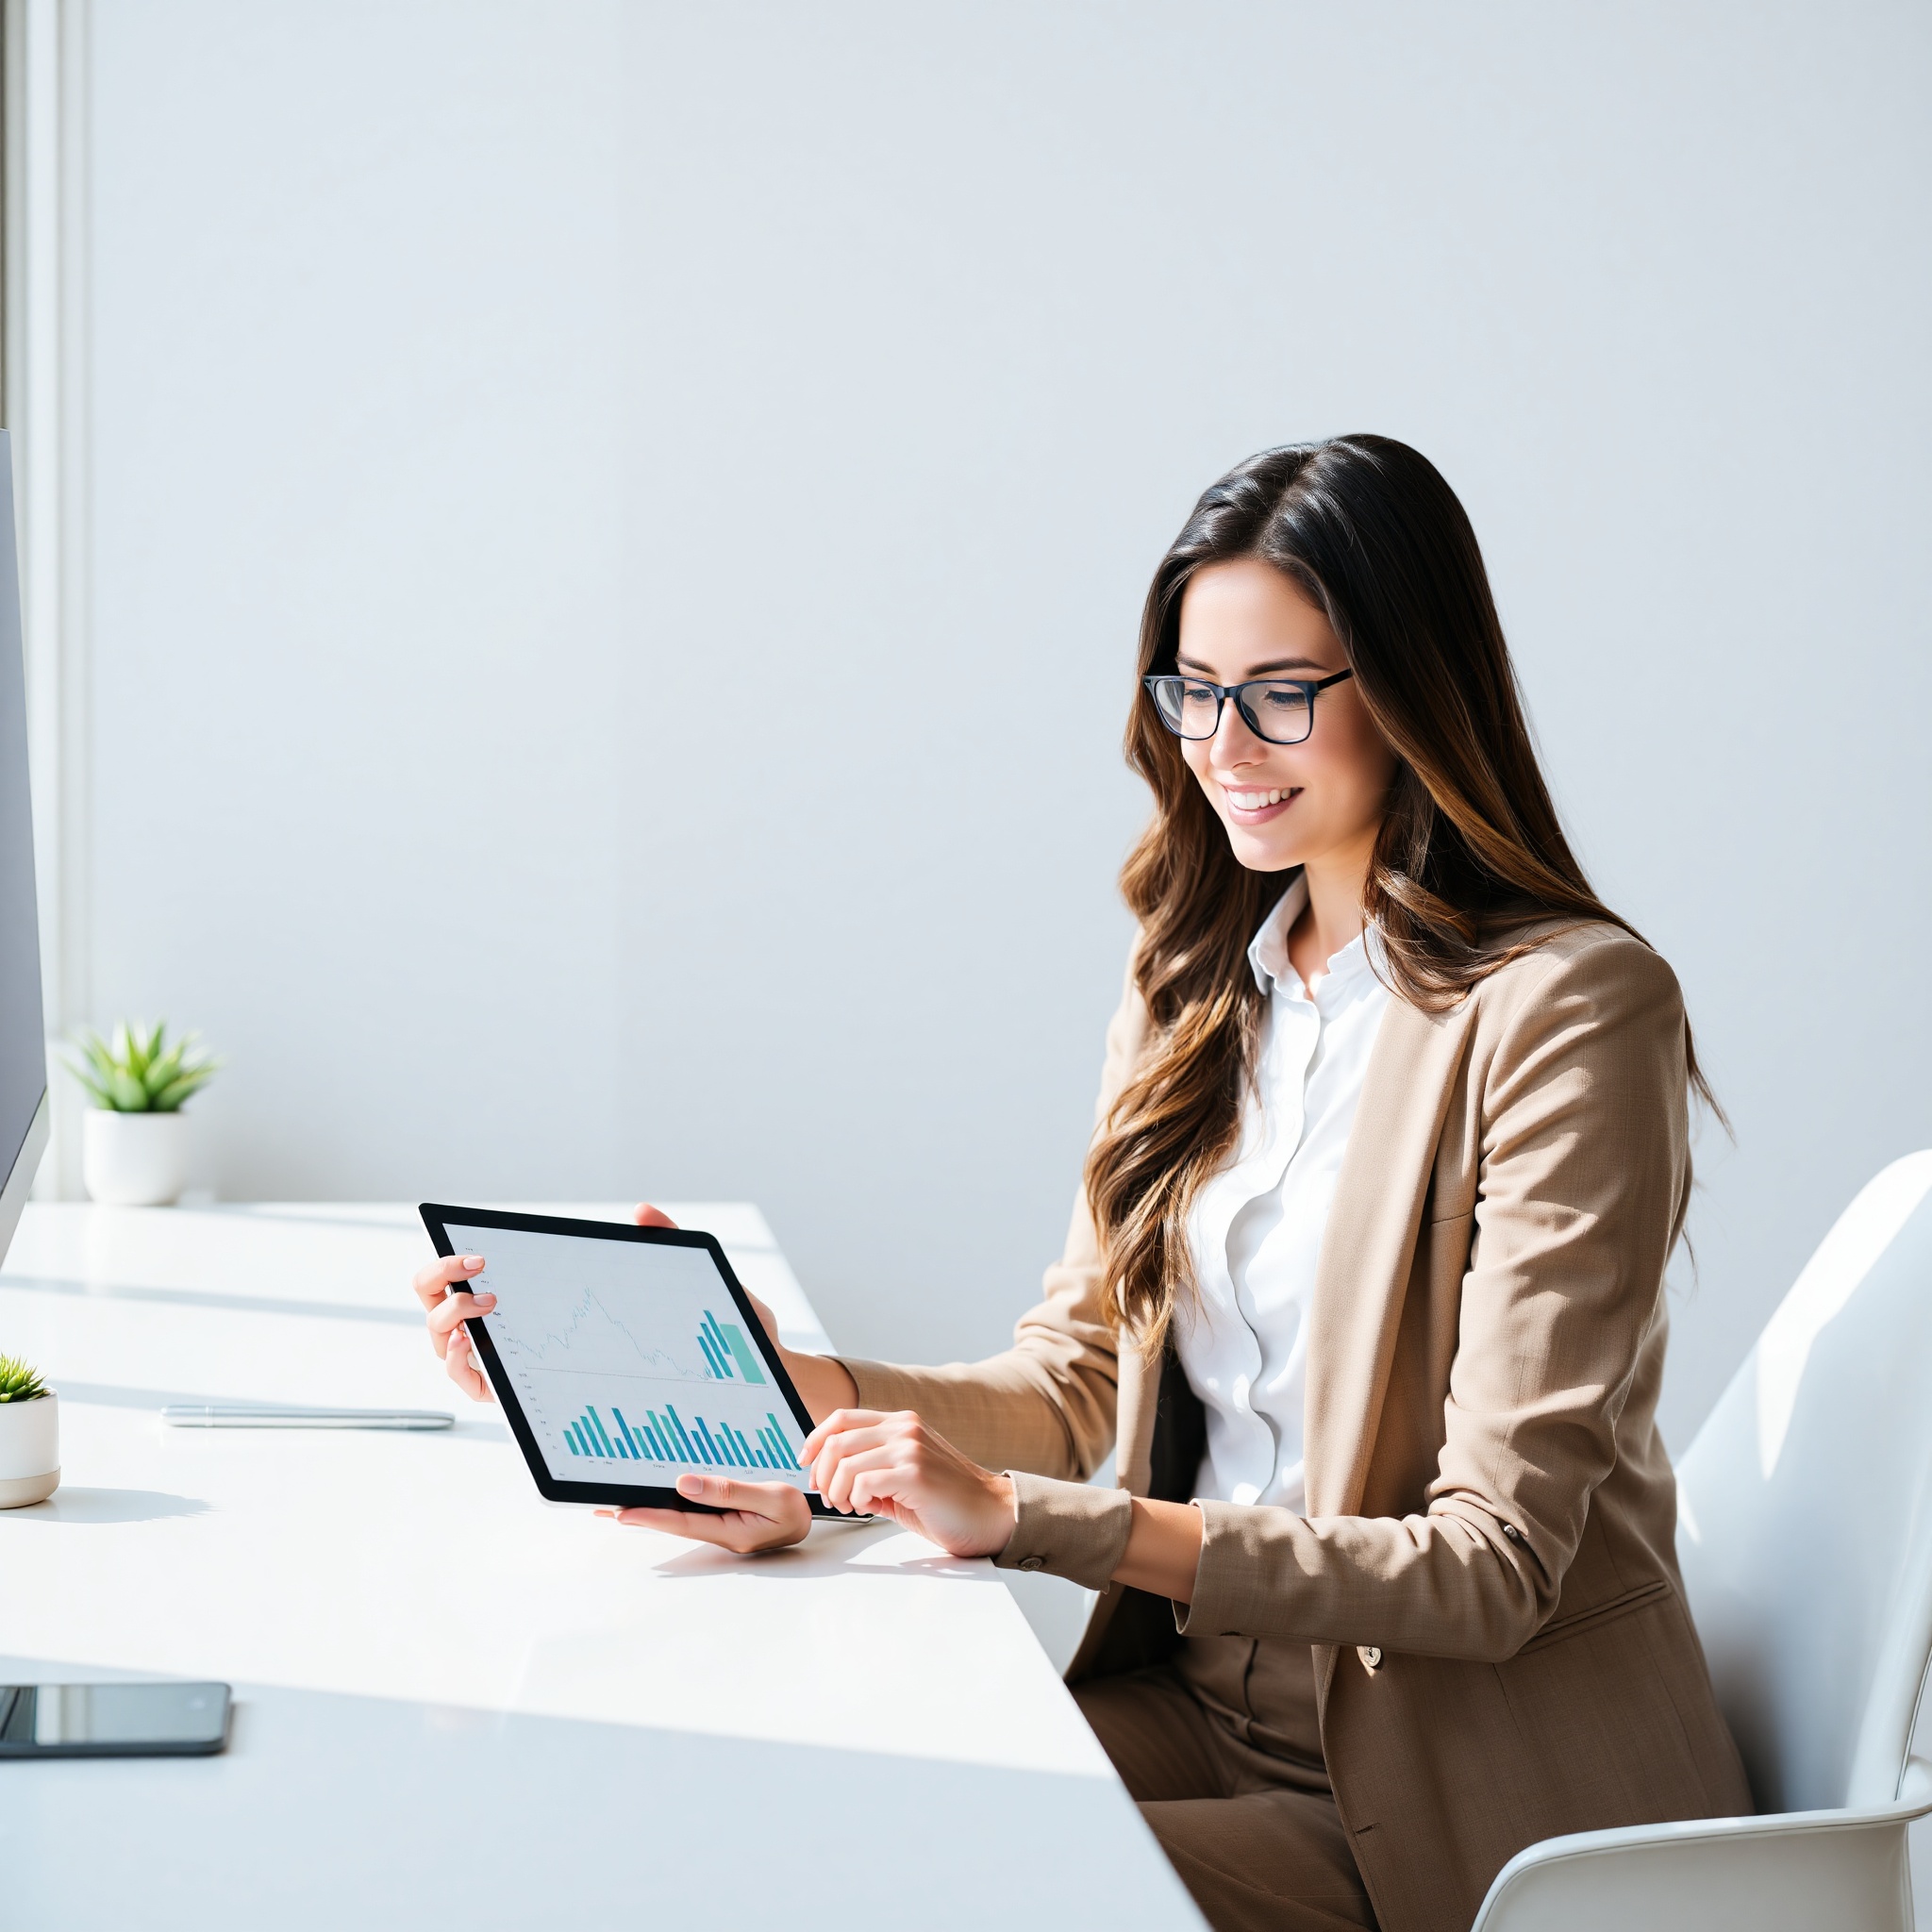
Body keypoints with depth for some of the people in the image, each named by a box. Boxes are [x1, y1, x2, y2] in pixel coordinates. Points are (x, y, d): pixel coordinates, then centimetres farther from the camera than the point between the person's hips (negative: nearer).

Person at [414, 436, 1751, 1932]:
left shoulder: (1565, 1008, -14)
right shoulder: (1197, 975, 10)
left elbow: (1489, 1565, -18)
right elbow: (1074, 1377, 9)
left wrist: (1021, 1517, -25)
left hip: (1463, 1794, -6)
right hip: (1202, 1691, 6)